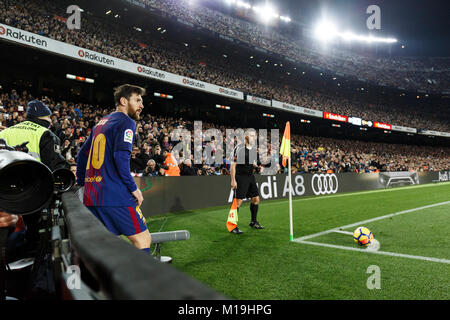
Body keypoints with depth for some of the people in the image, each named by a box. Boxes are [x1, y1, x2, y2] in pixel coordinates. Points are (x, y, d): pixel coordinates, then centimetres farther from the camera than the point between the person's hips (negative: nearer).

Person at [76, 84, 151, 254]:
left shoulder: (101, 123, 21)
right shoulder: (126, 122, -5)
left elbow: (82, 154, 25)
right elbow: (121, 156, -19)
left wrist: (82, 183, 28)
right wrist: (133, 188, -13)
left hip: (91, 197, 9)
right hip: (115, 195, -9)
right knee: (143, 239, -2)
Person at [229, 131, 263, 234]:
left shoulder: (253, 148, 11)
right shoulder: (239, 148, -12)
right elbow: (233, 164, -13)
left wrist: (257, 167, 2)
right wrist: (233, 180, -17)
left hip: (251, 177, 8)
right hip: (241, 177, -8)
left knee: (256, 199, 11)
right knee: (238, 201, -8)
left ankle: (253, 222, 28)